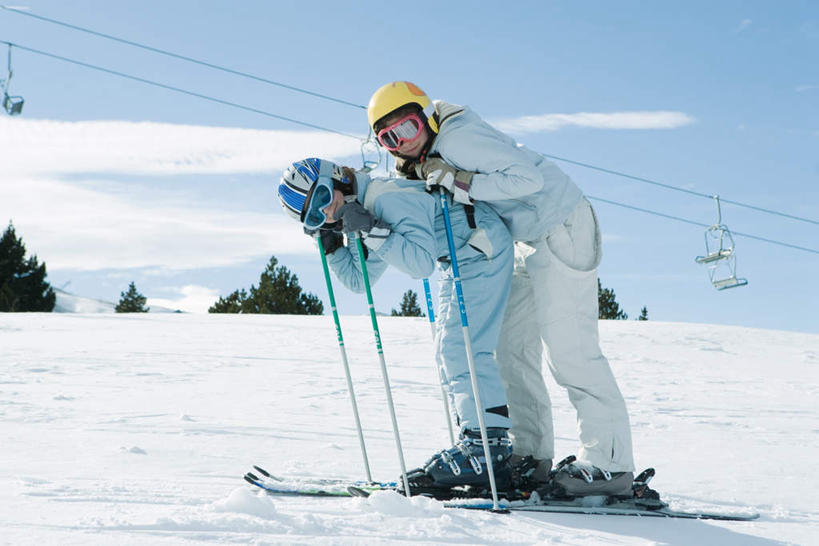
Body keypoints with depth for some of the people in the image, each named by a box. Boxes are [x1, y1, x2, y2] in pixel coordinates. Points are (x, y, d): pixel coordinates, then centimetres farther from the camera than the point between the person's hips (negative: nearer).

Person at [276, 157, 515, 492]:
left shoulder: (388, 197, -26)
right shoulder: (363, 211, 5)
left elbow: (422, 263, -33)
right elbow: (358, 281, 10)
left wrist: (371, 231, -34)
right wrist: (331, 246, -2)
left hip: (483, 248, -11)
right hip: (459, 260, 11)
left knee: (461, 348, -15)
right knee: (449, 353, 11)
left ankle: (490, 450, -15)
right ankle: (475, 441, 13)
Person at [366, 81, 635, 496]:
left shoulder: (456, 136, -19)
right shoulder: (427, 156, 10)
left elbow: (527, 178, -25)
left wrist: (461, 184, -25)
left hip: (563, 227, -10)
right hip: (532, 239, 10)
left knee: (568, 349, -13)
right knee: (512, 346, 9)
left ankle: (609, 463, -10)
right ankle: (530, 455, 13)